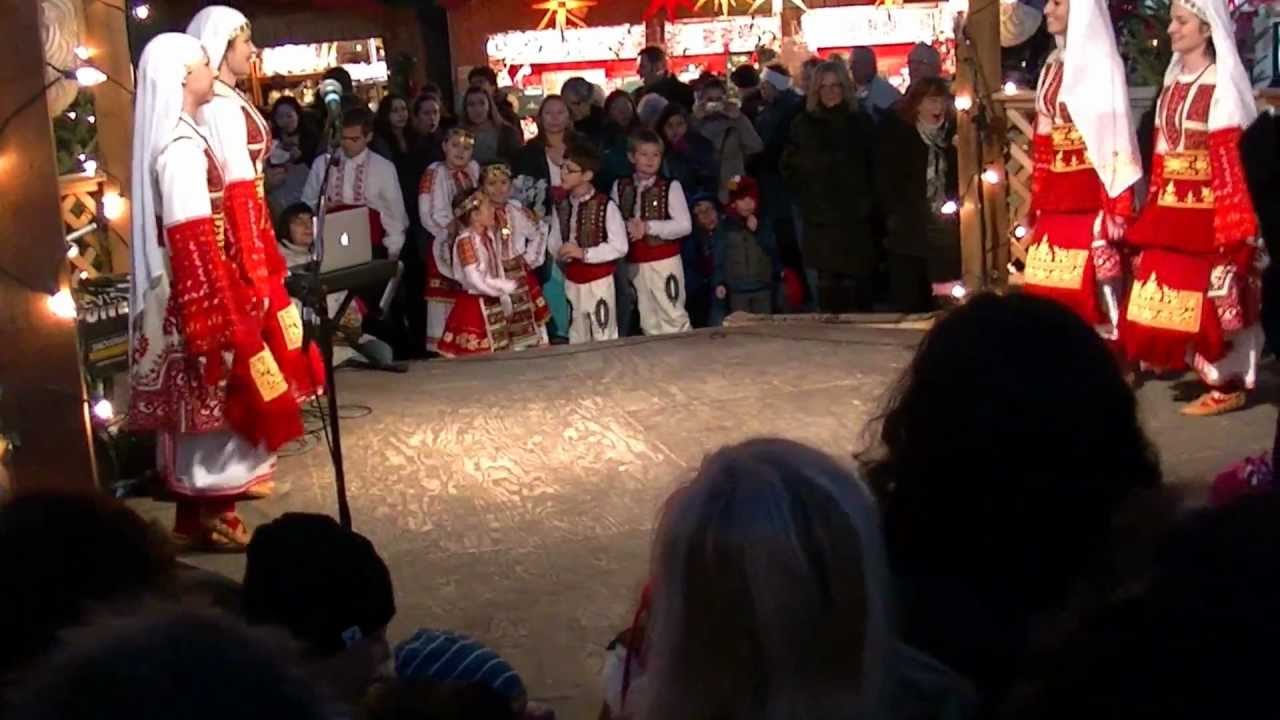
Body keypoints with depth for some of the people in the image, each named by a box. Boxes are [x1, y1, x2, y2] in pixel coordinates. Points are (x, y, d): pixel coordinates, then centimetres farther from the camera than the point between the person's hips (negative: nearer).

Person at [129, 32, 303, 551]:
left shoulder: (178, 137, 12)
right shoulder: (182, 145, -18)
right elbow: (193, 238, -22)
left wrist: (236, 292, 20)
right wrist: (223, 309, -21)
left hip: (190, 292, 10)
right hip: (198, 291, -10)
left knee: (200, 402, 13)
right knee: (214, 398, -2)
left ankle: (198, 511, 20)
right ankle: (210, 516, 6)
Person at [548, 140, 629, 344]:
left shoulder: (606, 206, -14)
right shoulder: (560, 206, 2)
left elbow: (620, 246, -15)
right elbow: (553, 242, 7)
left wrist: (584, 253, -21)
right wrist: (561, 252, -16)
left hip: (599, 281, -5)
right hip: (572, 281, 5)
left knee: (604, 338, 4)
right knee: (577, 339, 15)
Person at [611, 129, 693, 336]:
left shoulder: (670, 187, -5)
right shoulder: (620, 187, 5)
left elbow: (685, 225, -11)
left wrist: (648, 227, -18)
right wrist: (626, 226, -17)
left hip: (665, 262, -3)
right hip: (634, 264, 3)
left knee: (673, 317, -1)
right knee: (648, 322, 11)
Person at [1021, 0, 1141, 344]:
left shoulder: (1101, 62, -7)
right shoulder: (1053, 66, 15)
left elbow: (1114, 139, -13)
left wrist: (1116, 208, -18)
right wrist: (1037, 203, 14)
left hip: (1092, 193, -7)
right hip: (1056, 195, 7)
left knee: (1095, 277, -4)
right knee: (1055, 287, 7)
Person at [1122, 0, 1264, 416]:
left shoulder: (1223, 83, -10)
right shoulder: (1174, 80, 12)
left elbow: (1233, 158, -14)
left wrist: (1233, 222, -17)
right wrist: (1152, 212, 12)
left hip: (1206, 211, -8)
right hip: (1169, 210, 8)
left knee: (1213, 299, 0)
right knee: (1170, 295, 11)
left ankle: (1228, 385, 10)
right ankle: (1208, 372, 25)